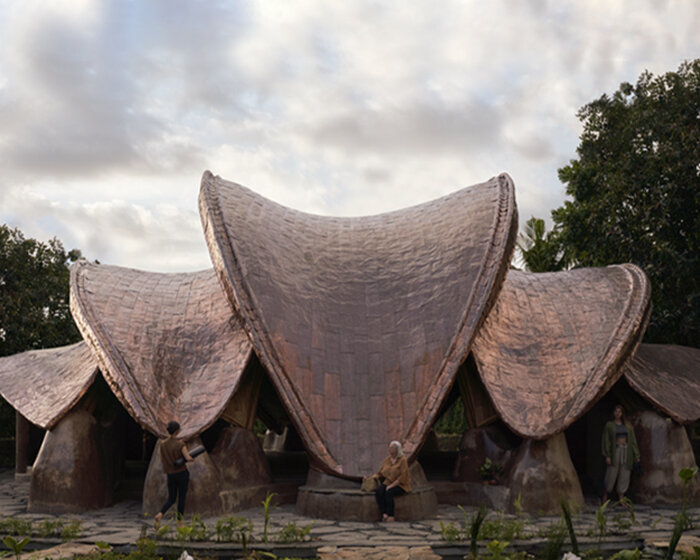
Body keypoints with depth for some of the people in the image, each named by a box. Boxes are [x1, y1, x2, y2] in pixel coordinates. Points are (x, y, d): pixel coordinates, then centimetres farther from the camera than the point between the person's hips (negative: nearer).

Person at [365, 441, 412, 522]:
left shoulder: (402, 460, -8)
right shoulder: (387, 460, 9)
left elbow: (403, 477, -15)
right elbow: (380, 474, 11)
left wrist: (391, 485, -22)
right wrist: (370, 477, -5)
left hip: (400, 485, -5)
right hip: (388, 483, 5)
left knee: (388, 492, -36)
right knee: (378, 491, -27)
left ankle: (391, 517, -30)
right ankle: (384, 514, -32)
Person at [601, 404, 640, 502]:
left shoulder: (628, 425, 12)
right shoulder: (609, 425, 2)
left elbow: (633, 440, 12)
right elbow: (606, 441, -2)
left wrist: (636, 455, 7)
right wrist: (607, 456, -10)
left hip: (627, 452, 4)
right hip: (615, 451, -4)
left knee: (624, 476, 3)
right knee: (611, 475, -5)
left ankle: (621, 498, 8)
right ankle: (605, 497, 9)